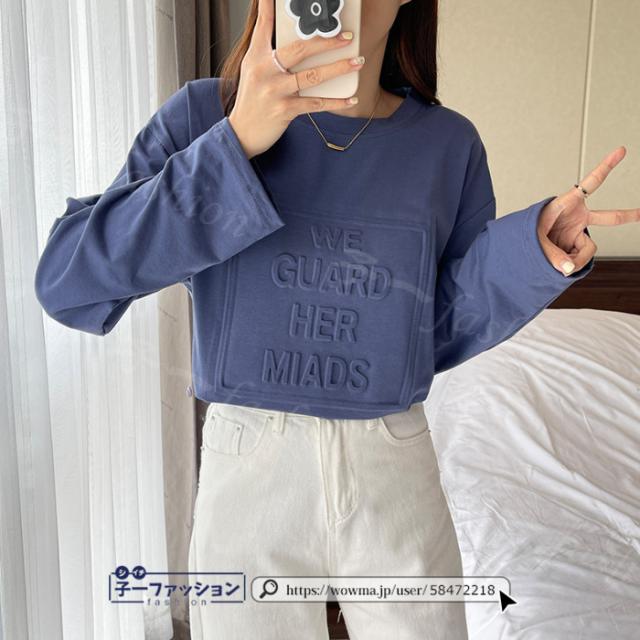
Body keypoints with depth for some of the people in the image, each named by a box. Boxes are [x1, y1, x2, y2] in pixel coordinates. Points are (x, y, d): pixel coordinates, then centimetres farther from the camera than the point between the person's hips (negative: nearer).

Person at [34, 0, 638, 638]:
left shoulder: (448, 144, -1)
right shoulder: (205, 115, -7)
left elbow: (443, 333, 4)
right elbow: (65, 283, -16)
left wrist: (529, 253, -14)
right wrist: (234, 146, -23)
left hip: (398, 476, 2)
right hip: (247, 477, -1)